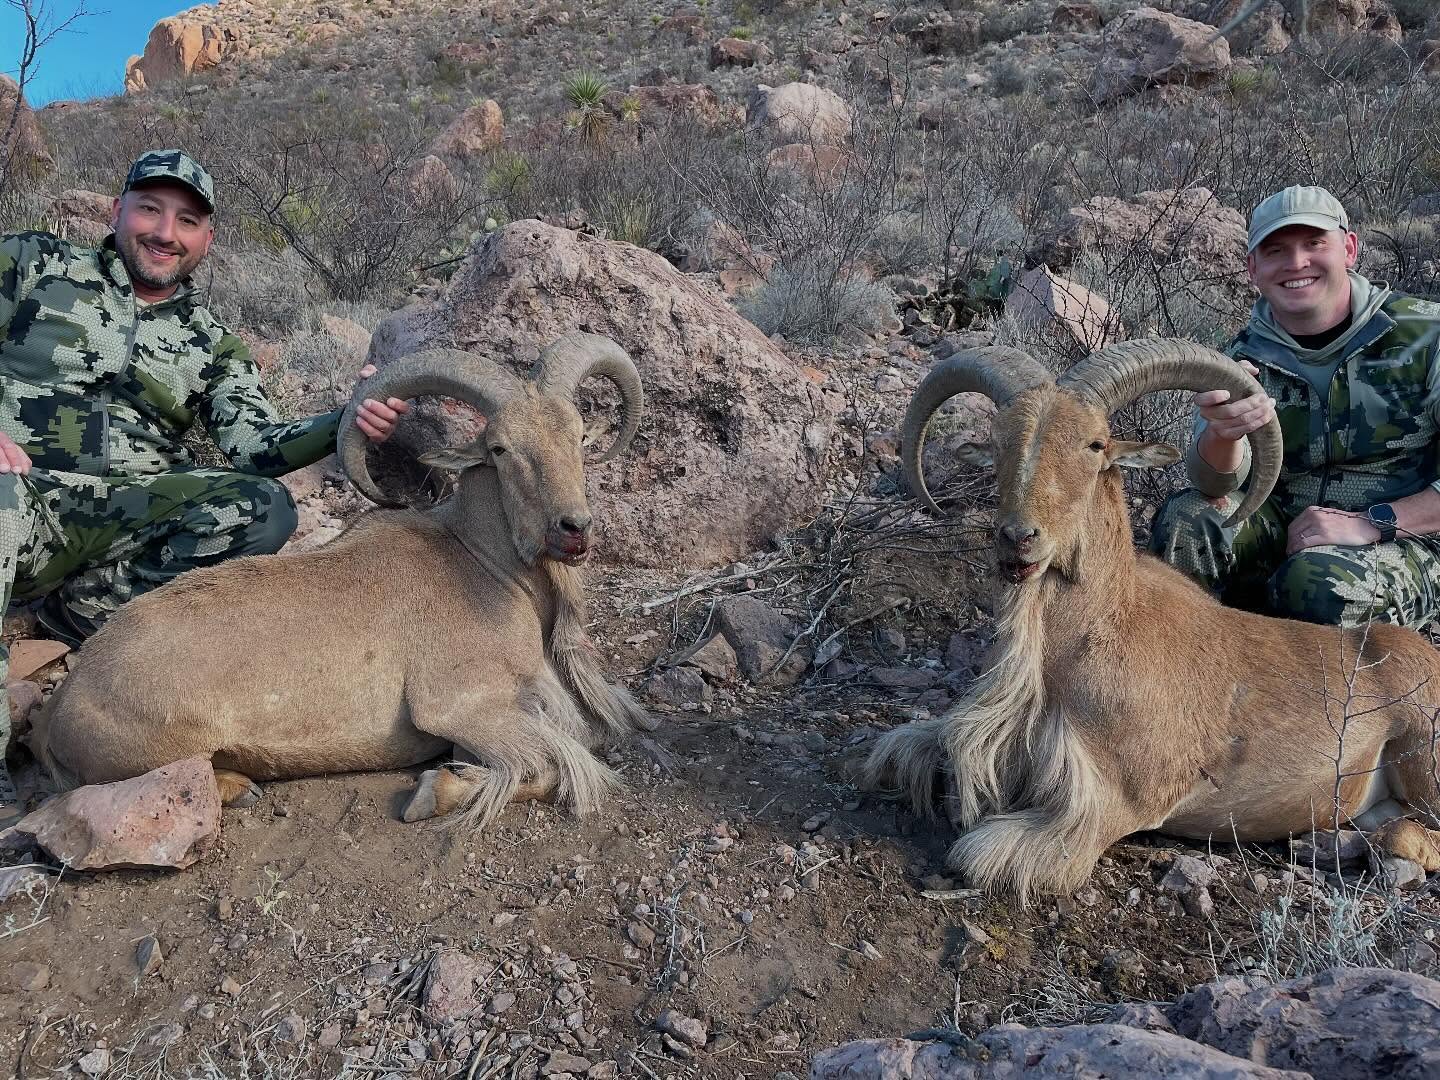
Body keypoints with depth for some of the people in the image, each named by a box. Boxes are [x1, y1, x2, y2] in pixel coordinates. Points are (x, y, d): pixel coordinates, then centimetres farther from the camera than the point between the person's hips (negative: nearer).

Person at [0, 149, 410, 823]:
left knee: (263, 509, -22)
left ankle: (86, 610, -16)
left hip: (126, 516, 3)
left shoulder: (210, 346, 15)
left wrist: (345, 422, -20)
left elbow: (256, 446, 0)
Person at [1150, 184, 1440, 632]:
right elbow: (1216, 484, -18)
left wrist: (1371, 523, -22)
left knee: (1318, 581, -34)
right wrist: (1223, 435, -41)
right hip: (1283, 528, 4)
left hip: (1400, 540, -3)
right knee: (1184, 521, -21)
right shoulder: (1244, 359, 0)